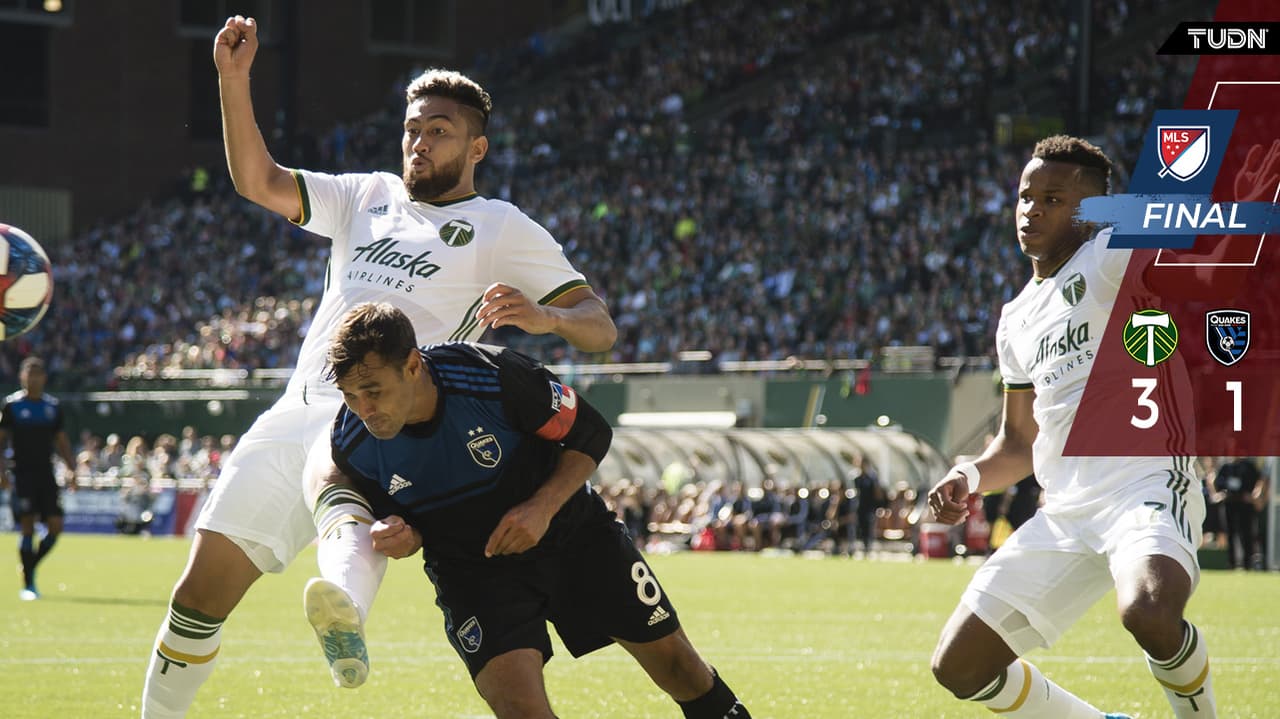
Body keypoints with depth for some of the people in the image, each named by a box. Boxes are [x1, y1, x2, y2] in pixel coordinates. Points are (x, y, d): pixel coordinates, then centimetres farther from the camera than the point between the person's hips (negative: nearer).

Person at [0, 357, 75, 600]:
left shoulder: (53, 406, 10)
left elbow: (61, 441, 16)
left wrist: (71, 467, 5)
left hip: (46, 473, 4)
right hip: (23, 475, -4)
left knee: (55, 526, -5)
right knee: (27, 527, -7)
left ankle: (30, 567, 17)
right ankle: (28, 584, -1)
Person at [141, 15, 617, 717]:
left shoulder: (503, 229, 11)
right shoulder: (369, 196, 26)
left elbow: (599, 327, 4)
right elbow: (258, 180, 20)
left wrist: (544, 316, -19)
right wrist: (234, 80, 8)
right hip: (299, 414, 6)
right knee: (204, 588, -3)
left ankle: (342, 601, -72)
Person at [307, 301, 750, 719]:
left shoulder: (493, 375, -30)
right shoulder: (352, 443, -22)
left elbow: (591, 433, -14)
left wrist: (543, 507, -27)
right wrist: (403, 538, -26)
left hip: (571, 530, 0)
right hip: (470, 569, 0)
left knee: (672, 658, 7)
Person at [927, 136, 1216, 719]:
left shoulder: (1110, 257, 0)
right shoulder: (1016, 321, 22)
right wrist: (970, 476, 10)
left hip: (1146, 481, -8)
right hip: (1065, 512, 8)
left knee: (1151, 614, -38)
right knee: (960, 668, 3)